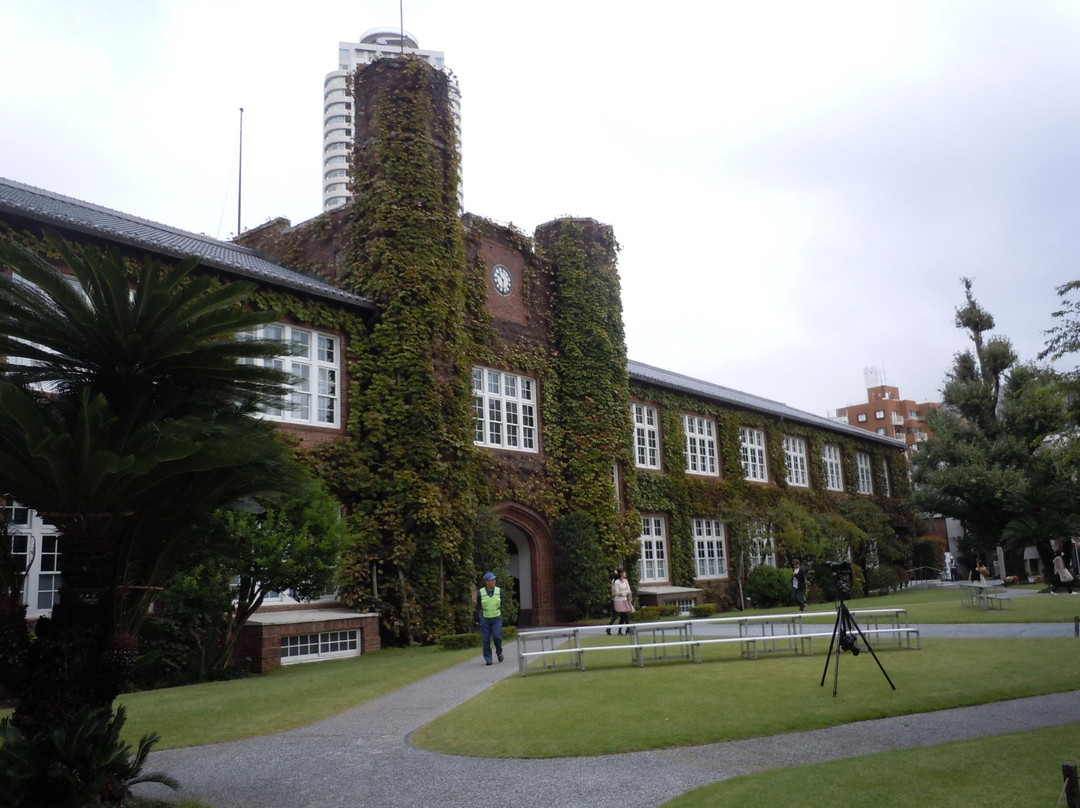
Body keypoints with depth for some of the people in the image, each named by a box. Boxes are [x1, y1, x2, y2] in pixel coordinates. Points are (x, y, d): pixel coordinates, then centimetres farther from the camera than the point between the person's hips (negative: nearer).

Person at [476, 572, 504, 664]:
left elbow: (502, 604, 11)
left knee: (497, 636, -12)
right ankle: (488, 659, 10)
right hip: (485, 619, 0)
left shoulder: (499, 591, 2)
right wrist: (478, 619, 5)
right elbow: (478, 607, 5)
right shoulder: (480, 592, -2)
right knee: (486, 640, -1)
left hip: (497, 618, 0)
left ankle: (499, 652, 15)